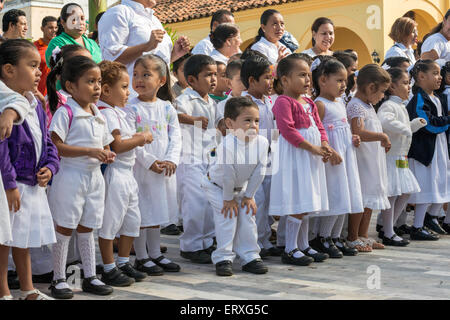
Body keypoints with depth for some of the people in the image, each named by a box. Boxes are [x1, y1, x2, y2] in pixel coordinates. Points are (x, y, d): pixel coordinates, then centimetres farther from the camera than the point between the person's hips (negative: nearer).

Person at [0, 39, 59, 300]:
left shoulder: (36, 106, 9)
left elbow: (47, 142, 18)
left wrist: (50, 167, 1)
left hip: (33, 186, 9)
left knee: (24, 239, 19)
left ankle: (28, 290, 31)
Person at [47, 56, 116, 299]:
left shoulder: (98, 116, 12)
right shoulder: (65, 113, -12)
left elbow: (105, 145, 21)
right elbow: (56, 146, -19)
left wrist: (107, 155, -3)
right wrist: (89, 152, -23)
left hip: (94, 177, 7)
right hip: (70, 177, -7)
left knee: (86, 228, 15)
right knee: (64, 228, 1)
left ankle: (90, 277, 22)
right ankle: (58, 279, 12)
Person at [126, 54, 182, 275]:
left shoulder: (167, 107, 7)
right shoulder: (131, 108, -8)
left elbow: (175, 137, 4)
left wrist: (171, 159, -11)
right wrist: (149, 161, -18)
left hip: (165, 169, 5)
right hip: (140, 168, -5)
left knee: (157, 210, 14)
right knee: (141, 212, 0)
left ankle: (155, 253, 26)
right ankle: (141, 257, 11)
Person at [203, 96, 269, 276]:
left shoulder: (262, 142, -22)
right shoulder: (227, 146, -37)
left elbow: (259, 173, -13)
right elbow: (228, 176, -27)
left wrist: (249, 196, -8)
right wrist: (228, 199, -17)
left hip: (241, 186, 5)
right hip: (217, 185, -5)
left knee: (247, 213, -2)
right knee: (227, 215, -14)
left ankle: (250, 257, 7)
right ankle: (223, 258, -5)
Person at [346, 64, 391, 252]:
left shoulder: (368, 106, 16)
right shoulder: (356, 106, -16)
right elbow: (358, 133, -29)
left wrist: (383, 141, 15)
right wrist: (382, 136, -27)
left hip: (373, 161, 10)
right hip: (361, 160, -10)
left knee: (370, 199, 14)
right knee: (360, 199, -4)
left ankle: (363, 236, 23)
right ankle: (352, 238, 5)